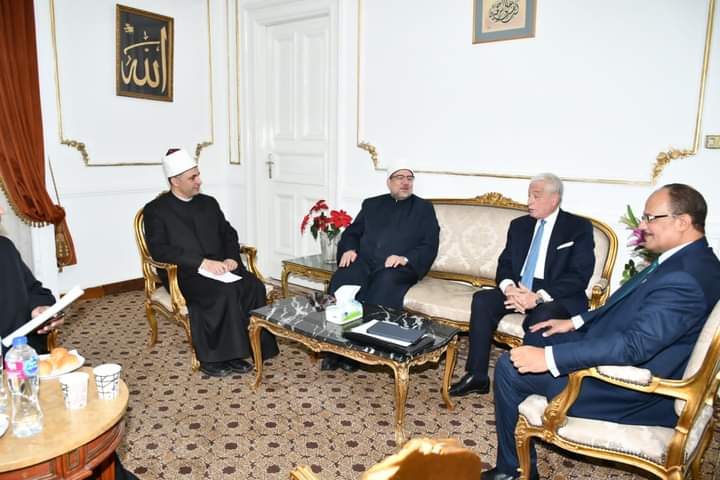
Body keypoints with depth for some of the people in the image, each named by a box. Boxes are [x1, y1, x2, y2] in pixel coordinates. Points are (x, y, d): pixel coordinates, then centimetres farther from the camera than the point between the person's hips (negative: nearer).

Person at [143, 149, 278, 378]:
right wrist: (203, 262, -22)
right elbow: (159, 250, -12)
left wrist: (231, 258, -8)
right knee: (224, 293, -33)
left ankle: (236, 352, -15)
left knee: (253, 287, -23)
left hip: (218, 268, 5)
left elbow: (229, 234, 16)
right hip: (183, 273, -5)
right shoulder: (155, 210, 1)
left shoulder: (209, 203, 17)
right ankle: (212, 358, -18)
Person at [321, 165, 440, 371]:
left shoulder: (424, 208, 15)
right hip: (364, 262, 3)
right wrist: (349, 249, -3)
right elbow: (352, 232, 20)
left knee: (383, 286, -36)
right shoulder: (372, 204, 24)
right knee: (342, 280, -29)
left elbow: (430, 246, 4)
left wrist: (405, 258, -13)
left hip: (399, 267, -2)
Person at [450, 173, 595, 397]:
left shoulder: (579, 227, -2)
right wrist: (509, 287, -15)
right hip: (518, 291, 5)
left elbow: (579, 276, -12)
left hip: (557, 297, -5)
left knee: (540, 318, -36)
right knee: (482, 300, -20)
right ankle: (477, 375, -15)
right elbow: (505, 263, 9)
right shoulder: (519, 225, 14)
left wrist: (539, 297, -24)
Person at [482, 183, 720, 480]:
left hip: (632, 390, -11)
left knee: (510, 369, -11)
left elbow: (635, 345, -34)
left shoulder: (686, 279, -29)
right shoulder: (685, 259, 4)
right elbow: (628, 307, 15)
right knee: (536, 336, 21)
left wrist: (549, 357, -34)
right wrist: (575, 322, 10)